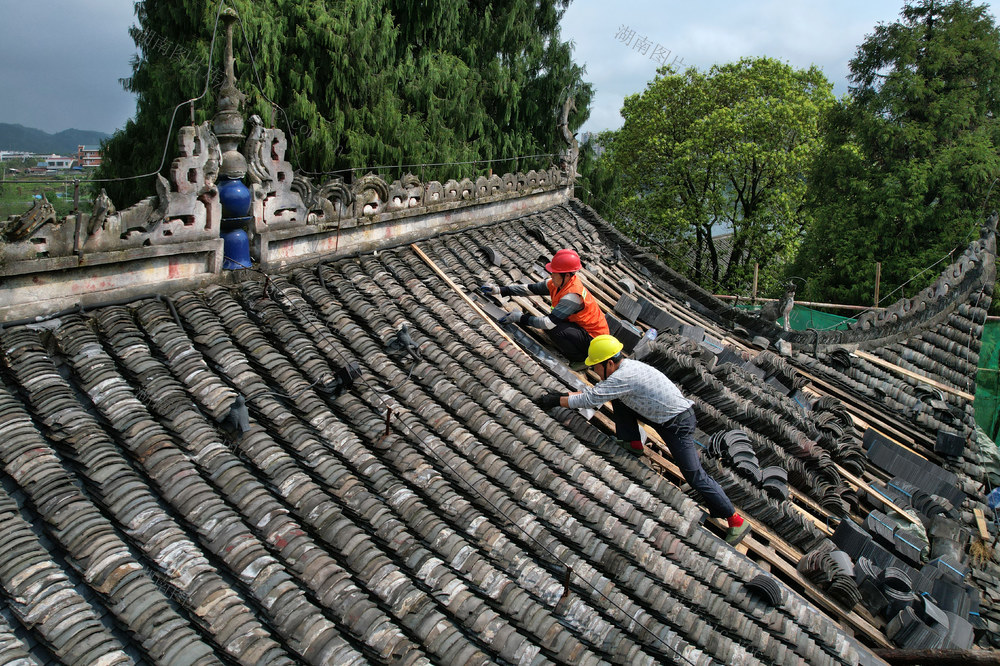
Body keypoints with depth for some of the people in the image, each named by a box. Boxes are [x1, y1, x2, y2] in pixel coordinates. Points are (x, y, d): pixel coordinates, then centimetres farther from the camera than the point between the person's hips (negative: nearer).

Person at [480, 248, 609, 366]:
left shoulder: (572, 296, -30)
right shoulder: (558, 284, -4)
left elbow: (549, 323, -32)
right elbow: (531, 289, 1)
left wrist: (521, 318, -21)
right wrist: (500, 290, -3)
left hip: (594, 338, -9)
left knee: (554, 329, -27)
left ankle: (582, 359, -7)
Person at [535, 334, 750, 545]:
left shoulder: (623, 377, -25)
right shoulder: (625, 366, 4)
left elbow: (589, 399, -23)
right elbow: (596, 391, 13)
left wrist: (557, 401, -13)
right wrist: (562, 394, 6)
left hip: (678, 422, -9)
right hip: (661, 415, 9)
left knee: (694, 475, -9)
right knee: (618, 398, 7)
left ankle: (735, 520, 0)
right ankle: (633, 443, 16)